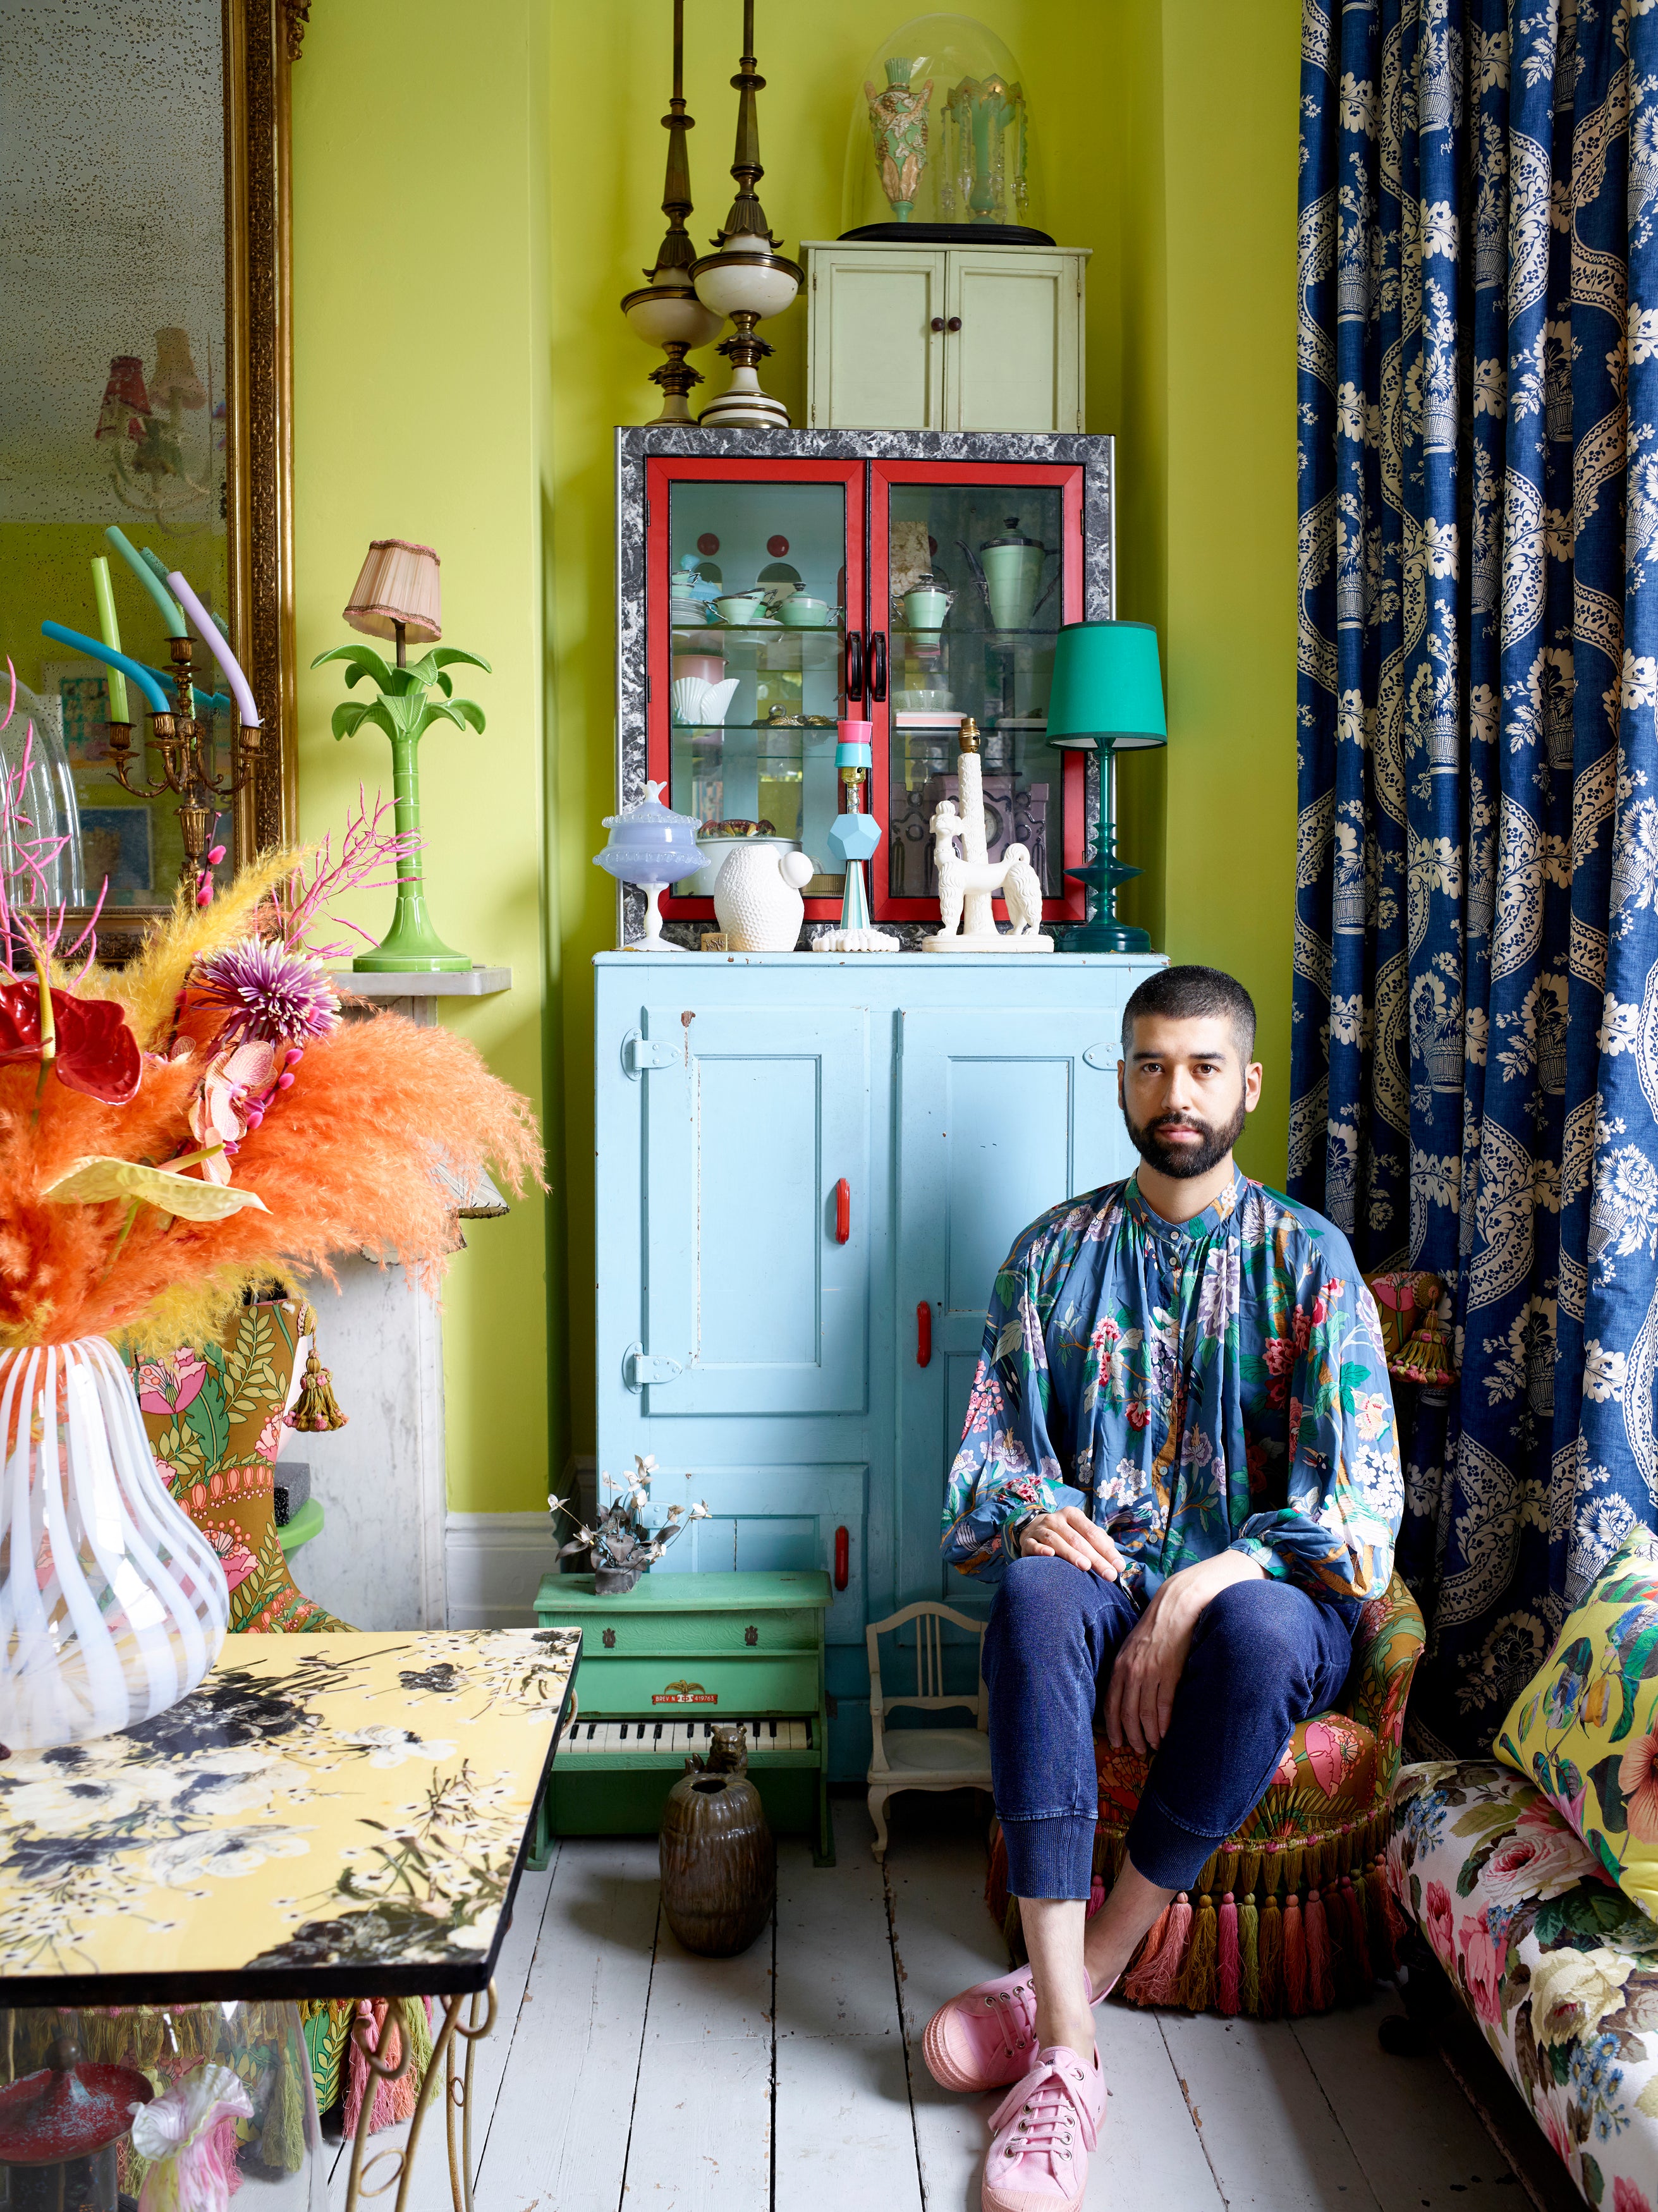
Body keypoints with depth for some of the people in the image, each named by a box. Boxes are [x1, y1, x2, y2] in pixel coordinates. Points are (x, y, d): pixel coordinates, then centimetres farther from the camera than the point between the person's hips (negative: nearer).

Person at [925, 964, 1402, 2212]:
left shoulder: (1308, 1257, 0)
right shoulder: (1059, 1249, 8)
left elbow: (1357, 1492, -7)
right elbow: (995, 1432, 9)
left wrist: (1204, 1591, -22)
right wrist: (1029, 1508, -15)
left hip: (1261, 1587, -1)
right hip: (1101, 1569, 2)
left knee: (1259, 1632, -38)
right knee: (1034, 1598, -35)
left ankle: (1082, 1972, -21)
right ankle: (1067, 2051, -36)